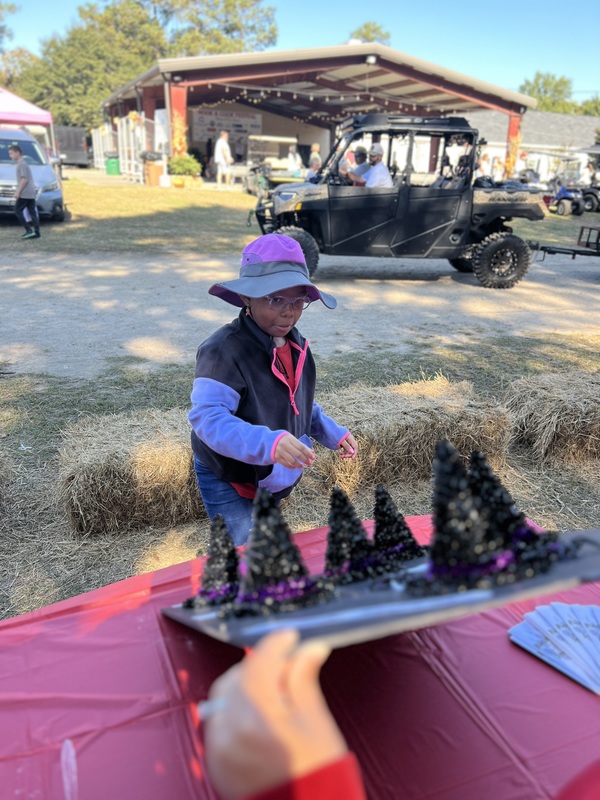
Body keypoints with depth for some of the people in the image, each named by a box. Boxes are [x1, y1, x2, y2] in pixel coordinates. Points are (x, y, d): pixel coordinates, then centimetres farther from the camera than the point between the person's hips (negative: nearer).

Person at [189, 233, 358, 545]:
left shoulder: (295, 345, -2)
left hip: (273, 478, 8)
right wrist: (267, 442, -50)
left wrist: (332, 433, 4)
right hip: (229, 483, -7)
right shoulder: (224, 350, -29)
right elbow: (207, 417, -37)